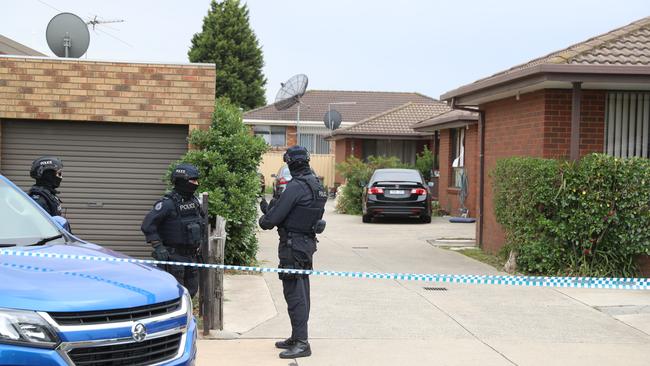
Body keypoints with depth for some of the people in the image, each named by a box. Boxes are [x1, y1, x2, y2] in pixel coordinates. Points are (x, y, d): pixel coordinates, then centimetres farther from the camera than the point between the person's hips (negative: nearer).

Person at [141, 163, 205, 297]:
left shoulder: (194, 201, 8)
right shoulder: (168, 203, -15)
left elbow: (202, 223, 26)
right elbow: (148, 225, -18)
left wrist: (198, 244, 18)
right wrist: (158, 247, -22)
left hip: (191, 255, 7)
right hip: (174, 255, -7)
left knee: (191, 289, 11)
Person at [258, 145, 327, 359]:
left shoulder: (296, 186, -20)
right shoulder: (316, 184, 10)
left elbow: (273, 218, -19)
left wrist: (264, 219, 4)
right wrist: (270, 210, 19)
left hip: (293, 245, -10)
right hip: (308, 243, 10)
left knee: (294, 293, -7)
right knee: (301, 292, 15)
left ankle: (301, 343, -6)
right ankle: (297, 337, 25)